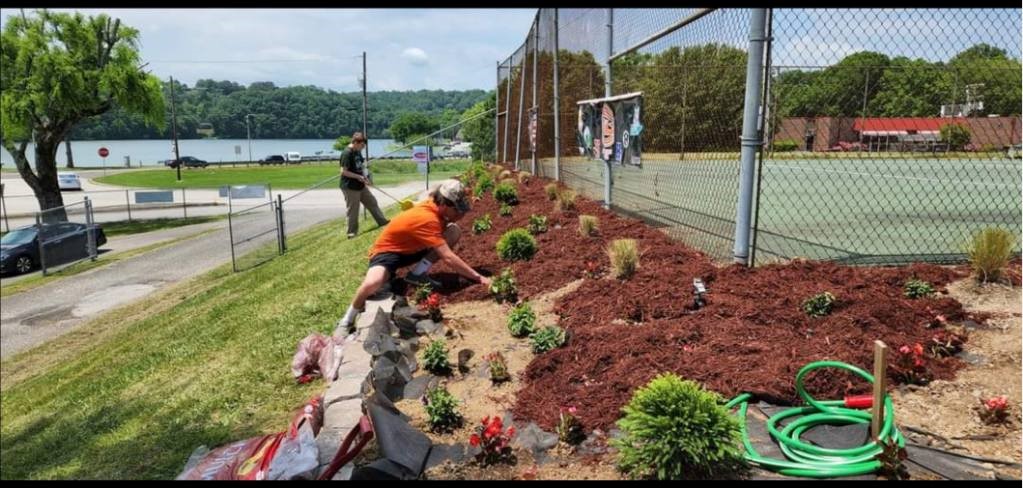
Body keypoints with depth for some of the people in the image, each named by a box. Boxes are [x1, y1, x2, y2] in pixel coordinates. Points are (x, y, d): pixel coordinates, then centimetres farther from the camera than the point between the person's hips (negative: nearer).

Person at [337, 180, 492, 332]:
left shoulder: (433, 205, -11)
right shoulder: (426, 218, -35)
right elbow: (449, 258, -37)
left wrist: (456, 216, -14)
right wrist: (478, 277, -34)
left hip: (411, 248, 8)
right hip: (387, 251, -8)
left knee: (455, 231, -10)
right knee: (372, 283, -40)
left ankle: (417, 274, -6)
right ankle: (349, 317, -9)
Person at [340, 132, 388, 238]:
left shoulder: (358, 152, 7)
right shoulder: (347, 153, -20)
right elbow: (343, 171, -23)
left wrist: (364, 176, 4)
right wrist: (359, 177, -20)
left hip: (360, 185, 9)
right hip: (350, 187, -9)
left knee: (372, 202, 17)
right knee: (353, 210, 0)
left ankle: (382, 222, 30)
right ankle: (352, 232, 12)